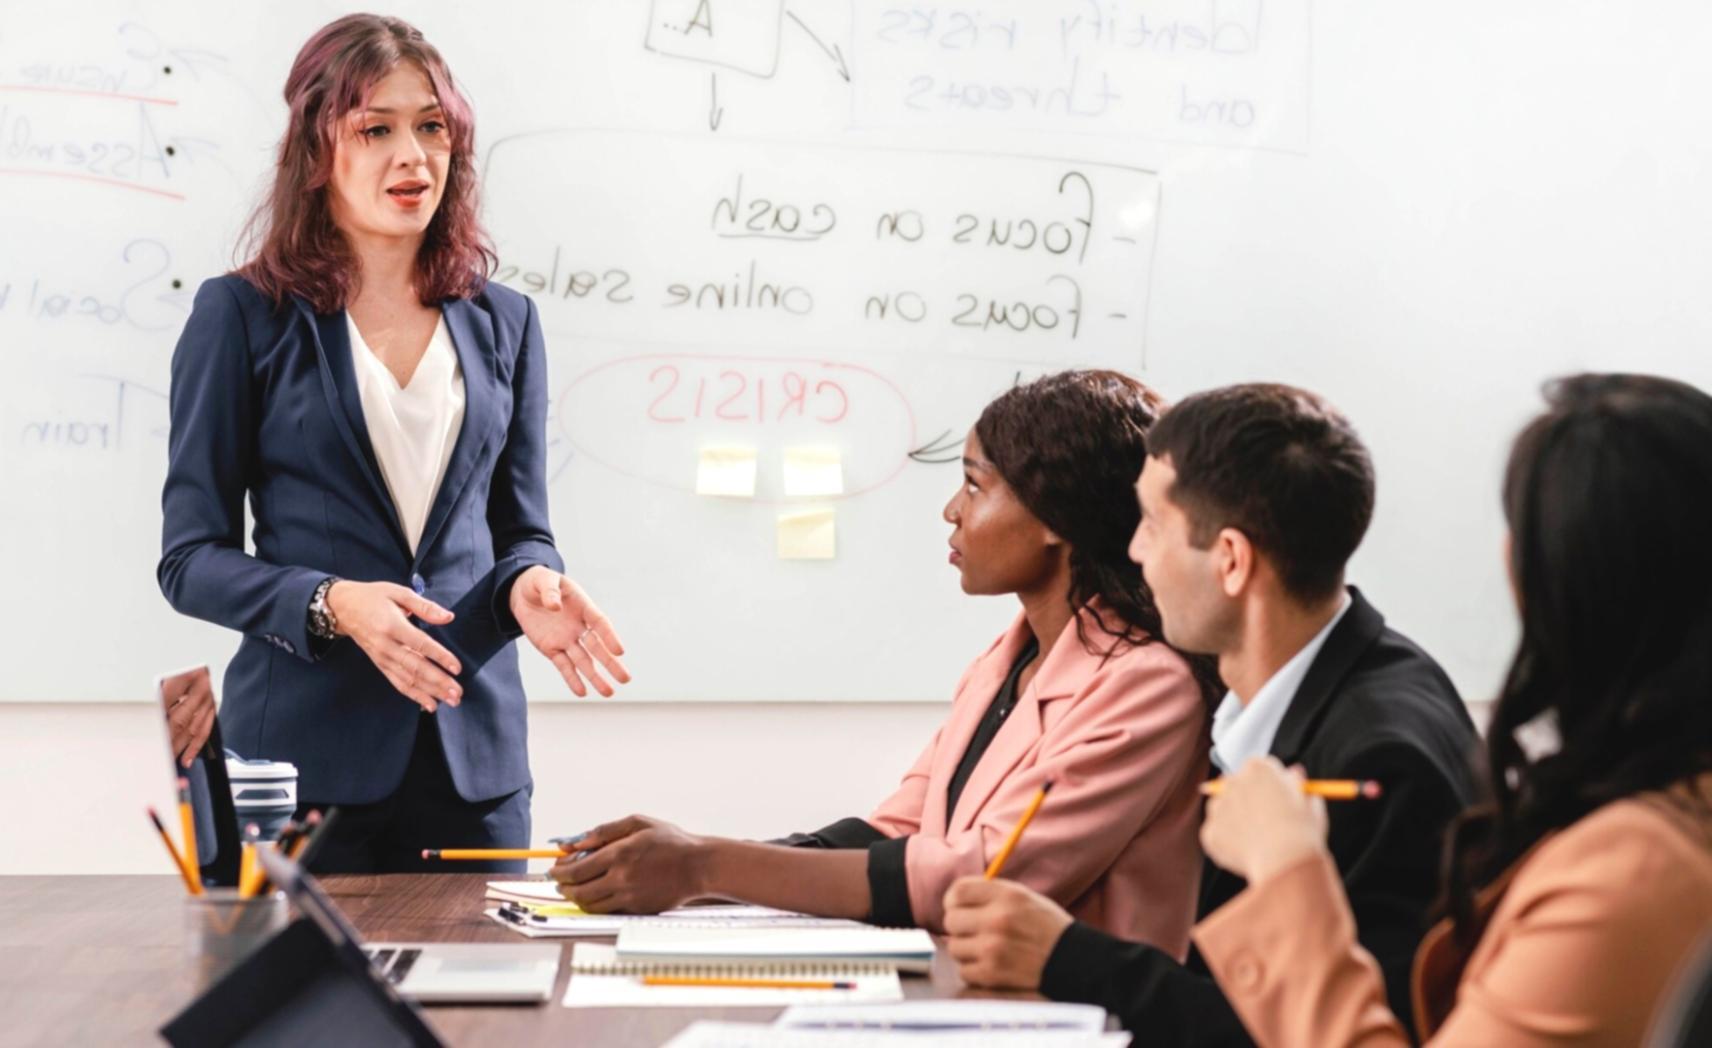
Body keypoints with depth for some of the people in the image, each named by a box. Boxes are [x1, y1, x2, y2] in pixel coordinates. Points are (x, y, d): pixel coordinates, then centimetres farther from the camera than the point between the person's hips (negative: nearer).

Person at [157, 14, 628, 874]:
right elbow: (190, 558, -2)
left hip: (471, 748, 3)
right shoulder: (243, 316, 0)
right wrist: (333, 605, -18)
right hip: (305, 749, -3)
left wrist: (528, 585, -8)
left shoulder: (503, 322, 11)